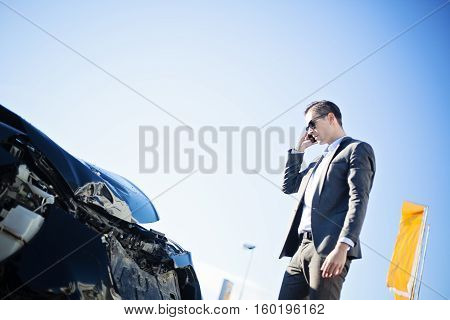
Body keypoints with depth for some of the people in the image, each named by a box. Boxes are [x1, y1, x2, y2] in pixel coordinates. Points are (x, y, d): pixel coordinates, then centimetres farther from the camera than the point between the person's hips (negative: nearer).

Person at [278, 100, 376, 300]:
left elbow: (358, 200, -12)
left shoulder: (357, 149, 2)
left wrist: (342, 246, -24)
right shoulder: (321, 159, 29)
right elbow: (288, 186, 33)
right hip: (301, 246, 8)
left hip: (329, 247, -8)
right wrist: (298, 150, 26)